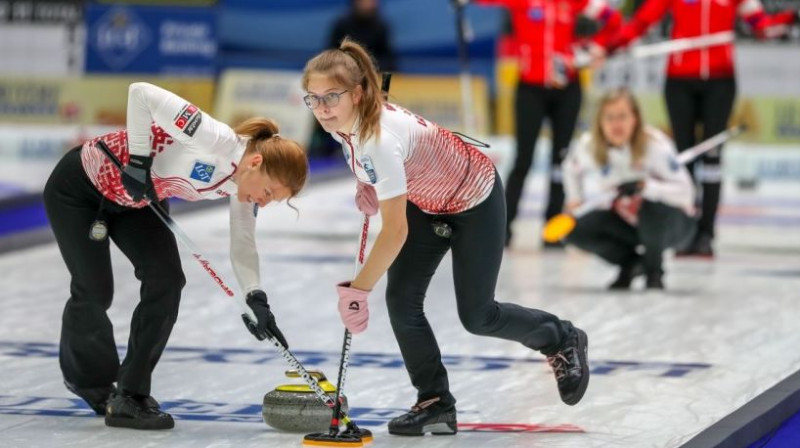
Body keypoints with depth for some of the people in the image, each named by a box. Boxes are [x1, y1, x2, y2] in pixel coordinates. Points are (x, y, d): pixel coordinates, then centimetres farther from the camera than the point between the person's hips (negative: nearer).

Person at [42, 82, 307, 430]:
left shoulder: (243, 184, -11)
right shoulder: (217, 140, -37)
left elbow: (242, 245, -4)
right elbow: (141, 92, -40)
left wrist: (255, 298, -19)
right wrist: (138, 160, -37)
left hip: (138, 202, 7)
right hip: (79, 188, -7)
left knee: (167, 280, -8)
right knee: (95, 290, -1)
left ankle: (130, 395, 1)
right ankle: (82, 374, 29)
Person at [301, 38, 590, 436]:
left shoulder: (381, 137, -41)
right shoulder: (342, 122, -17)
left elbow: (395, 231, -41)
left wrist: (357, 289, -36)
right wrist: (368, 187, -4)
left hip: (474, 201, -8)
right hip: (427, 202, 8)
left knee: (476, 316, 2)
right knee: (401, 299, -7)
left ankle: (563, 340, 29)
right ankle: (435, 404, 4)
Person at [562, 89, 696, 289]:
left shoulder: (656, 145, -27)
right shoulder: (589, 145, -14)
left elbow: (685, 191, -32)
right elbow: (572, 167, 12)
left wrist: (645, 186, -46)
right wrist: (574, 200, -2)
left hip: (669, 220, -4)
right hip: (625, 220, 4)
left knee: (652, 206, -40)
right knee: (576, 229, -20)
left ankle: (654, 271, -10)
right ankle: (630, 262, 5)